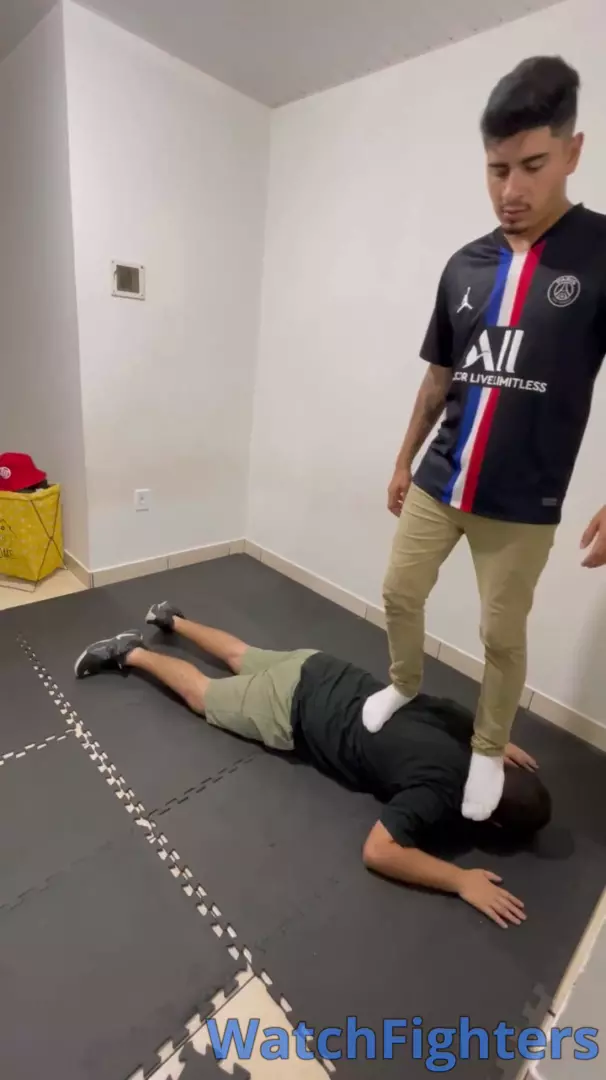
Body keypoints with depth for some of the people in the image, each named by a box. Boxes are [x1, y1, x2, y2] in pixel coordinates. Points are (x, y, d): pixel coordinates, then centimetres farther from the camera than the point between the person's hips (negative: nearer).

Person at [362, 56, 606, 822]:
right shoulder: (464, 265, 5)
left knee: (502, 634, 8)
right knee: (399, 594, 12)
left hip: (522, 503, -4)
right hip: (437, 484, 4)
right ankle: (404, 685, 41)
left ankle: (489, 749, 33)